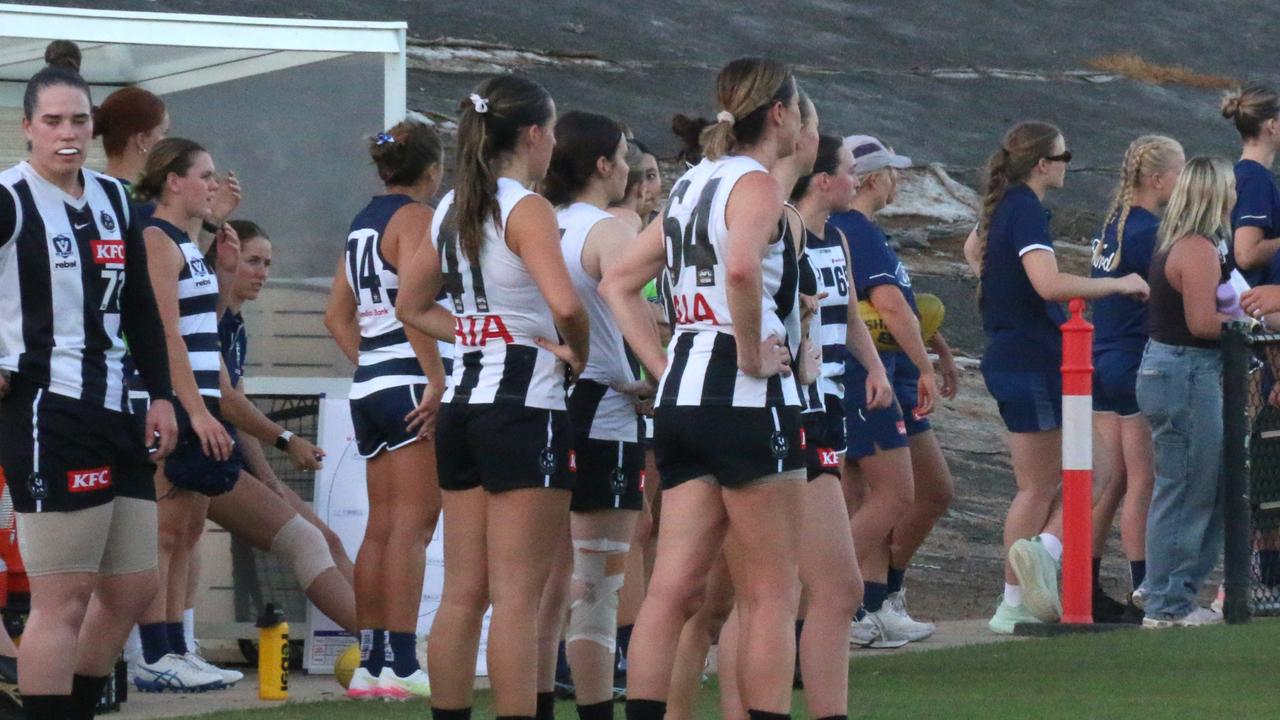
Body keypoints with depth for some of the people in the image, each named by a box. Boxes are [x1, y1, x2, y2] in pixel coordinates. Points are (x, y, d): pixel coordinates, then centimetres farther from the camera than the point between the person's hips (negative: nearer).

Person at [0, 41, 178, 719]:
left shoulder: (113, 199, 12)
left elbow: (142, 308, 18)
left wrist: (161, 395, 12)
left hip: (114, 410, 8)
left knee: (132, 588, 10)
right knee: (64, 599, -9)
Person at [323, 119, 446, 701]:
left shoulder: (363, 223, 17)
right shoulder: (414, 217, -8)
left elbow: (338, 315, 20)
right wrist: (436, 379, -21)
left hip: (369, 385, 9)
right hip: (409, 381, -9)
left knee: (382, 527, 11)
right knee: (413, 524, -9)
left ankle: (370, 662, 11)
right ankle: (402, 665, -13)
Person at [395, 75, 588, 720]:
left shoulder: (453, 209, 12)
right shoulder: (526, 209, -11)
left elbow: (411, 306, 23)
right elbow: (564, 303, -26)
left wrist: (479, 333, 11)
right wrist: (577, 352, -6)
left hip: (462, 402, 8)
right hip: (525, 405, -8)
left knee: (462, 592, 10)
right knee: (518, 594, -7)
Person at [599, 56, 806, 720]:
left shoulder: (692, 186, 17)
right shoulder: (756, 185, -8)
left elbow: (618, 283, 21)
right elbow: (741, 268, -29)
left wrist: (663, 367, 14)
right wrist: (753, 354, -17)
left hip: (682, 393, 8)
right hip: (745, 398, -8)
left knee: (674, 588, 3)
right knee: (773, 591, 0)